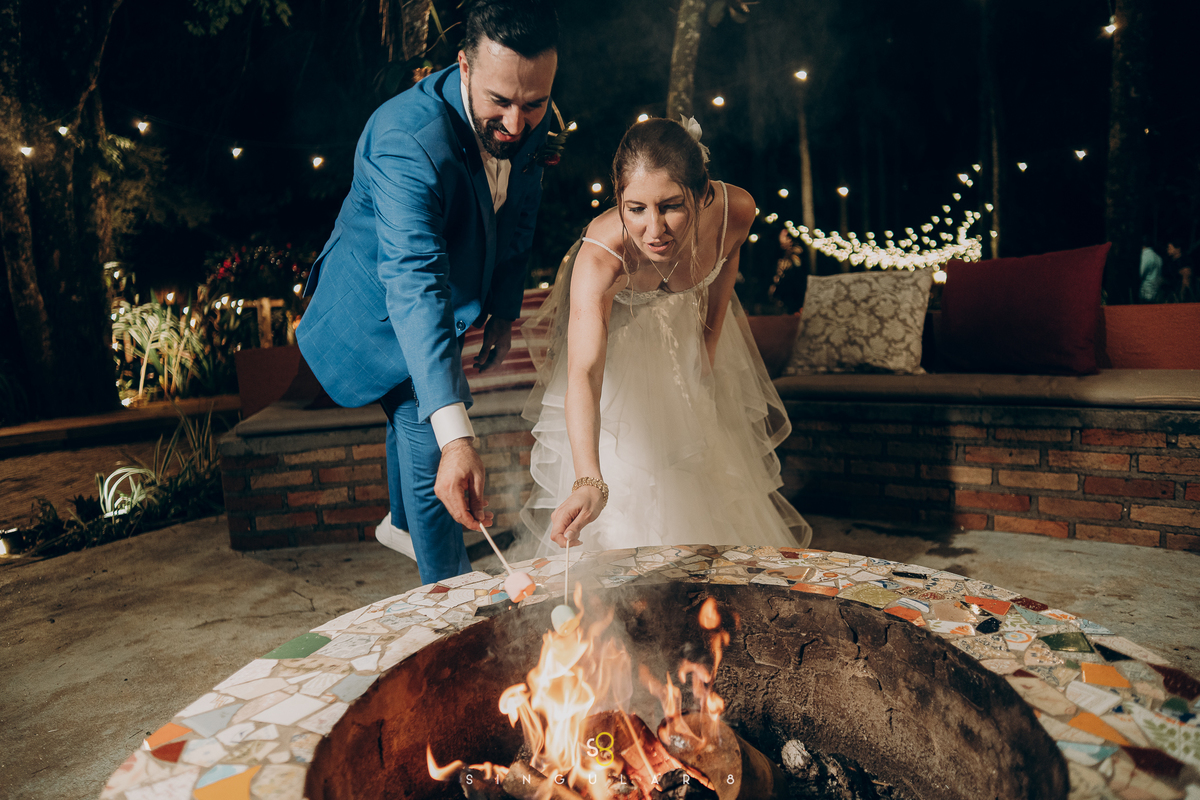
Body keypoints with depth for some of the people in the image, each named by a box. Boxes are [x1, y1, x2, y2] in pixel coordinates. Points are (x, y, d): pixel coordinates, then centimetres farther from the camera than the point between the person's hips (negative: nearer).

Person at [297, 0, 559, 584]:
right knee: (428, 439, -15)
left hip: (448, 300, 8)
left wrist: (504, 312, 2)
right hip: (380, 311, -7)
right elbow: (413, 288, -51)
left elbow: (519, 214, 3)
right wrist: (455, 435, -60)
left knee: (414, 415, 26)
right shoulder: (406, 141, -39)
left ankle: (402, 524, 54)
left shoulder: (529, 121, -16)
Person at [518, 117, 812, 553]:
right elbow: (584, 374, -56)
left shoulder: (735, 209, -34)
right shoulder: (600, 254, -45)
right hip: (614, 334, -2)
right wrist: (589, 481, -71)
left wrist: (711, 339, -2)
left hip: (686, 325, 3)